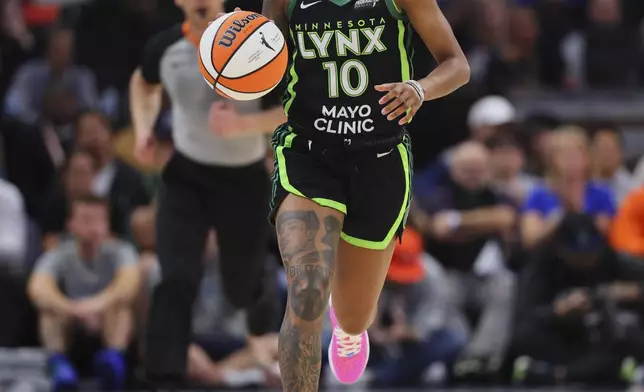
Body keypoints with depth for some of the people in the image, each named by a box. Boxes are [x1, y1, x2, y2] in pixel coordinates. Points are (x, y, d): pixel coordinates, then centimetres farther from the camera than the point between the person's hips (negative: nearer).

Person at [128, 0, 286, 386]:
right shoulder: (166, 47, -7)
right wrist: (144, 128, -1)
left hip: (245, 180, -2)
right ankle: (166, 382, -20)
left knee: (242, 285, 13)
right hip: (186, 176, 2)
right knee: (176, 282, -16)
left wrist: (243, 124, -32)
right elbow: (144, 83, 17)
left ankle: (261, 332, 52)